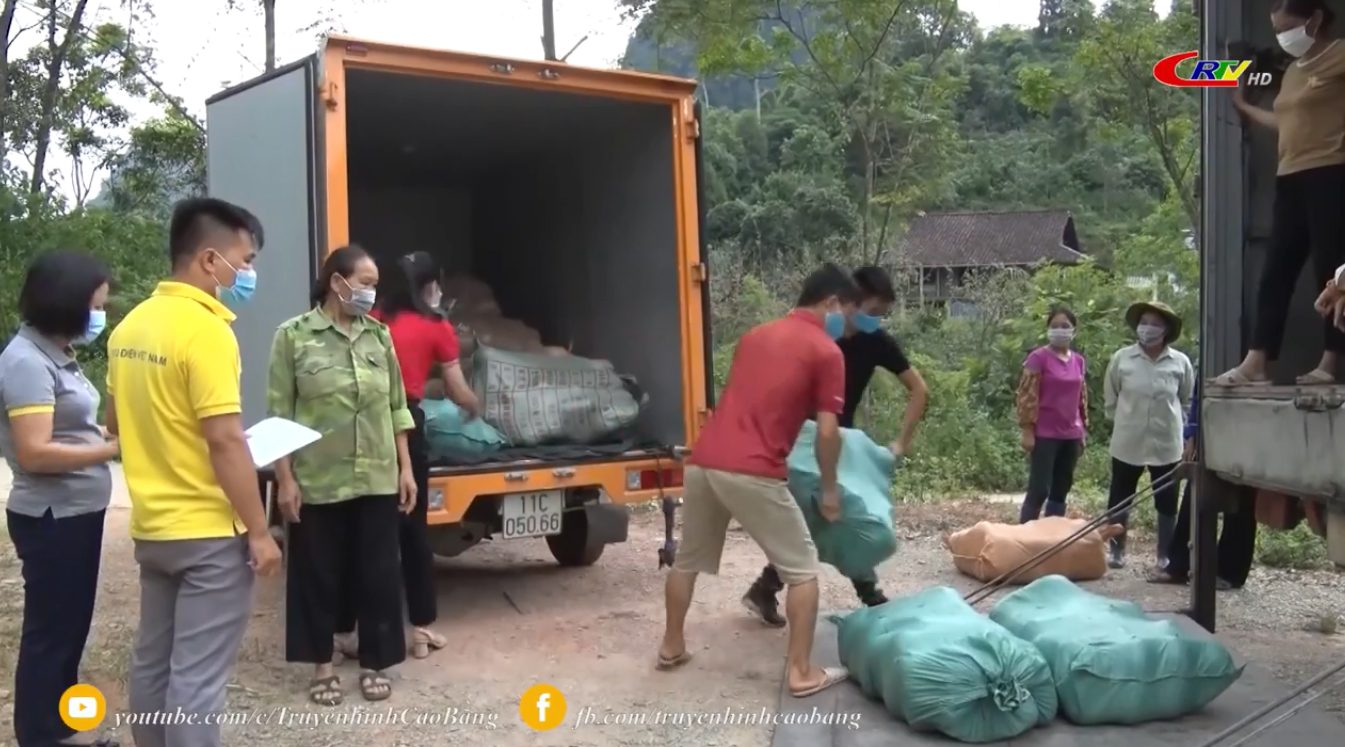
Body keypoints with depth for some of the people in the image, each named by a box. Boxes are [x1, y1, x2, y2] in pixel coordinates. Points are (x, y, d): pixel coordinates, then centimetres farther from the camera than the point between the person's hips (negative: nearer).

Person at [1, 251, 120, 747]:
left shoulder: (57, 354, 9)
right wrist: (116, 448, -21)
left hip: (77, 513, 9)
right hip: (51, 519, -9)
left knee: (70, 628, 19)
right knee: (49, 633, 2)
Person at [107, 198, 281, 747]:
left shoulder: (130, 325, 7)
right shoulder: (205, 329, -19)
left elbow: (116, 423, 17)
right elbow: (225, 441, -21)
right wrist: (259, 531, -15)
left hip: (152, 526, 8)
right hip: (208, 532, -8)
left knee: (153, 661, 18)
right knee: (197, 676, 0)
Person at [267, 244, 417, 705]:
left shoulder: (379, 335, 7)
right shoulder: (294, 336, -5)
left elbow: (397, 409, 10)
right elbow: (279, 416, -5)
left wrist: (405, 468, 7)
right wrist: (285, 479, -9)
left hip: (377, 480, 3)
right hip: (317, 482, -3)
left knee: (378, 574, 8)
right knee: (319, 575, 9)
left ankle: (374, 664, 24)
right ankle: (322, 667, 25)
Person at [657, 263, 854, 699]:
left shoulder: (756, 336, 23)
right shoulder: (826, 351, 2)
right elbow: (827, 432, -2)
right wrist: (829, 490, 10)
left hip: (703, 461, 7)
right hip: (752, 473, -7)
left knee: (688, 560, 24)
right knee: (802, 569, 8)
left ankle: (672, 647, 36)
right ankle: (801, 672, 9)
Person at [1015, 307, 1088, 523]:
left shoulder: (1079, 361, 10)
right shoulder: (1038, 357, -8)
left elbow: (1082, 398, 17)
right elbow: (1027, 396, -10)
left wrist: (1084, 430, 16)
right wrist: (1028, 431, -14)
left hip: (1071, 436, 6)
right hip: (1045, 435, -6)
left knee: (1061, 490, 10)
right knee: (1039, 490, -7)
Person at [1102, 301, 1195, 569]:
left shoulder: (1180, 362, -4)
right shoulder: (1121, 358, -5)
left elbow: (1187, 400, 11)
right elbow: (1111, 398, 8)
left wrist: (1169, 420, 7)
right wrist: (1124, 420, 7)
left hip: (1167, 443, 0)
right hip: (1128, 442, 0)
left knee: (1167, 502, 7)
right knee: (1119, 498, 7)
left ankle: (1165, 556, 19)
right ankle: (1117, 551, 20)